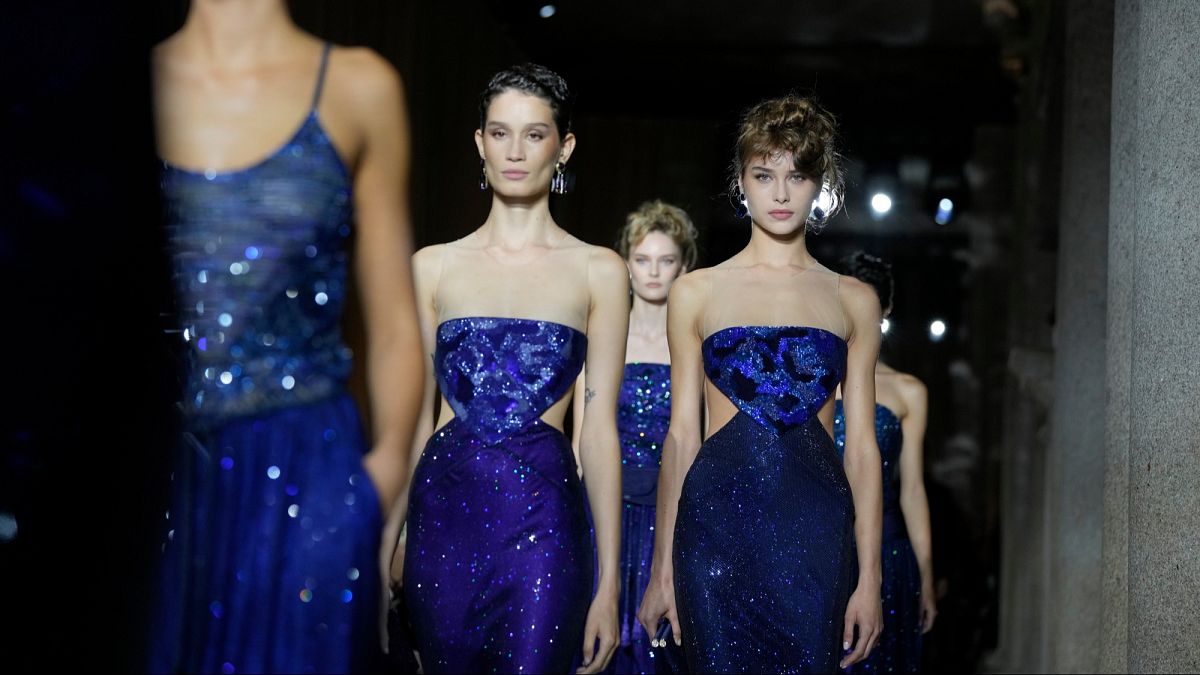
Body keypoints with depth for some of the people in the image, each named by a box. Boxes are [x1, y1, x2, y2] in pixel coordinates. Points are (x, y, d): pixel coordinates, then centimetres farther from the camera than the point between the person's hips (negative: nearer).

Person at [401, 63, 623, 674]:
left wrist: (608, 582, -3)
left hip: (541, 516, -2)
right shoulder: (434, 266, 7)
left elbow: (599, 429, 1)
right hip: (443, 510, 2)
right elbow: (414, 414, 9)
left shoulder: (597, 271, 3)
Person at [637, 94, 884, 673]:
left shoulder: (854, 300, 11)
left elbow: (861, 445, 9)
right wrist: (661, 570, 6)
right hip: (718, 518, -1)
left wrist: (870, 576, 5)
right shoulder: (696, 293, 8)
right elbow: (681, 435, 7)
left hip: (814, 522, 1)